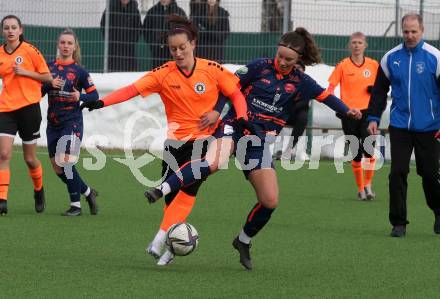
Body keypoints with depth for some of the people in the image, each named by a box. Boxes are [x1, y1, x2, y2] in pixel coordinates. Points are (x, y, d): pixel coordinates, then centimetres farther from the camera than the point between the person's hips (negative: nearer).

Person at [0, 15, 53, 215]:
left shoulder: (30, 51, -5)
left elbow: (48, 77, -3)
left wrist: (25, 72, -13)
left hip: (29, 107, -3)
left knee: (29, 158, 7)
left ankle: (39, 190, 34)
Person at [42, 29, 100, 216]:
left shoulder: (79, 71, -2)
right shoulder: (49, 67, 7)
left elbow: (94, 96, 0)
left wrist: (80, 97, -18)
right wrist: (50, 85, -11)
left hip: (72, 122, -5)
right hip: (53, 123, 5)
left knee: (67, 162, -15)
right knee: (57, 168, 5)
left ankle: (76, 205, -3)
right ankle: (88, 193, 23)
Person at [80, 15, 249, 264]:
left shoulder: (212, 70, -6)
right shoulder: (164, 74, -5)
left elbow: (236, 94, 4)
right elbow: (133, 89, -14)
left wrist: (242, 119, -13)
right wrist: (102, 103, -27)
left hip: (204, 139, -2)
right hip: (175, 141, 2)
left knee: (187, 189, -20)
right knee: (171, 197, 1)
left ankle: (160, 241, -23)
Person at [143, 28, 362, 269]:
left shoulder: (300, 82, 8)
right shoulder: (260, 67, 0)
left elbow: (325, 95, 14)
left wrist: (347, 111, 1)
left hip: (260, 140, 4)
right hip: (235, 126, -4)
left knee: (270, 201, -1)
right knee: (213, 163, -38)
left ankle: (244, 241, 25)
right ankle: (161, 190, -42)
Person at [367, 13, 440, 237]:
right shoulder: (391, 58, 4)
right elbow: (379, 90, 12)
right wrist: (373, 118, 5)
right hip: (399, 126, 2)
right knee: (397, 173, -5)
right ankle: (398, 223, 1)